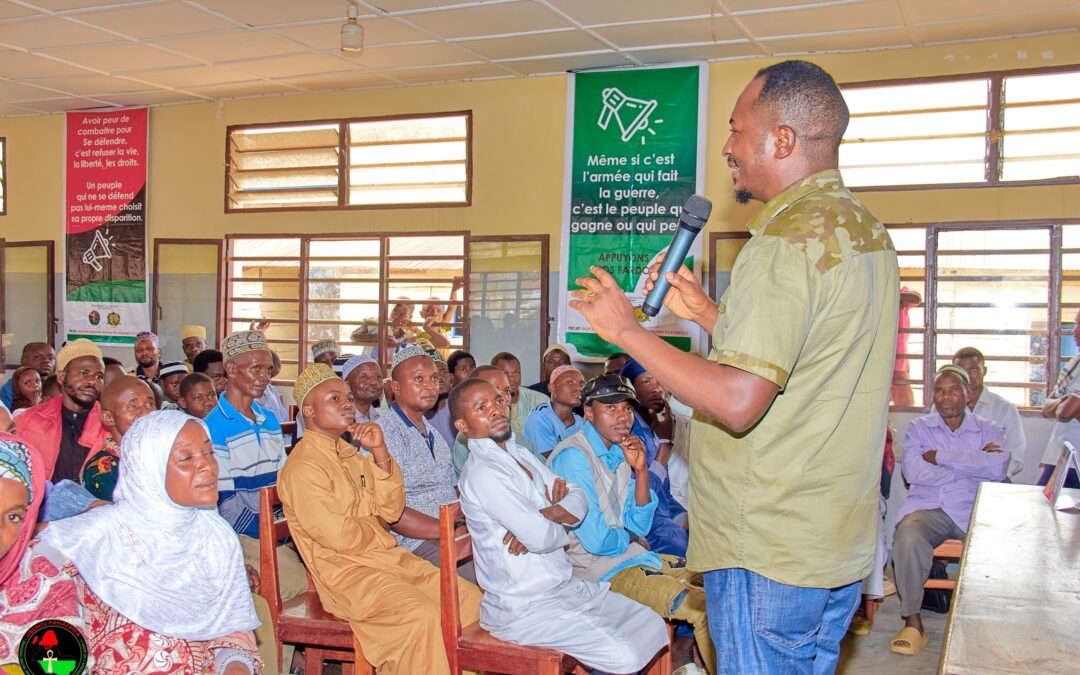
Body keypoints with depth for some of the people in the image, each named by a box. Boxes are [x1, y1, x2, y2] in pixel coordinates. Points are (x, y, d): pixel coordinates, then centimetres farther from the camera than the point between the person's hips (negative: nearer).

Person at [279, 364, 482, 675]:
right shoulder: (302, 467, -13)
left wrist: (380, 452, -5)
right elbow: (338, 537, -20)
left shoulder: (352, 454, 14)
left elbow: (392, 510, 6)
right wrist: (378, 531, 1)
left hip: (388, 556, 9)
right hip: (344, 572, -9)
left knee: (469, 597, -2)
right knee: (420, 614, -29)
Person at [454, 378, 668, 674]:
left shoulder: (521, 454, 11)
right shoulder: (482, 472, -19)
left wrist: (548, 514, -14)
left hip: (567, 587, 9)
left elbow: (579, 498, 7)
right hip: (525, 608, -9)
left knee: (654, 626, 7)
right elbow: (540, 538, -24)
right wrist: (561, 524, -1)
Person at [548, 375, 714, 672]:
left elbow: (640, 527, 6)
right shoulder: (573, 457, -18)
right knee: (703, 605, -17)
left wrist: (641, 470, -5)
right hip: (600, 570, -10)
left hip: (629, 555, 10)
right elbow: (598, 541, -21)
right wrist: (629, 539, 0)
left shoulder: (619, 452, 9)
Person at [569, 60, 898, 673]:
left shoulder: (787, 238, -20)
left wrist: (627, 330, -16)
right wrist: (710, 314, 16)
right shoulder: (867, 231, 11)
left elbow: (736, 403, -26)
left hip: (770, 554, -9)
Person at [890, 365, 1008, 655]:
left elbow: (997, 468, -9)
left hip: (975, 510, 0)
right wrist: (973, 464, -3)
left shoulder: (989, 431, 14)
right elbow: (913, 471, -6)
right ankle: (913, 623, -18)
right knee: (907, 538, -34)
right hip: (927, 507, 0)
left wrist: (940, 456, -7)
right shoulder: (918, 428, 13)